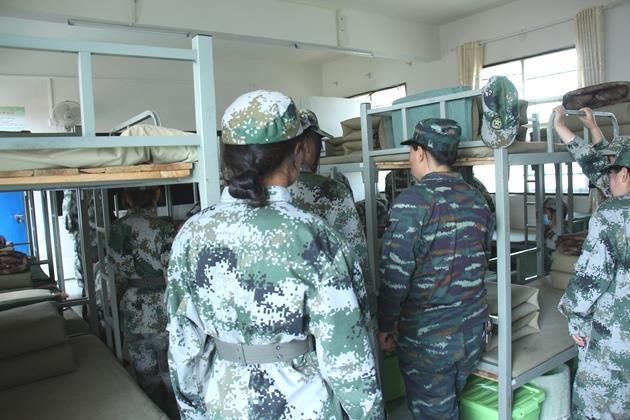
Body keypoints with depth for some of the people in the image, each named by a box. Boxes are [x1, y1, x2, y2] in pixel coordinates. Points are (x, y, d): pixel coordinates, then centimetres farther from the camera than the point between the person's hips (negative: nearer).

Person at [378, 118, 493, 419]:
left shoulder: (412, 201, -19)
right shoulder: (477, 199, 1)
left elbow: (395, 275, -20)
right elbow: (482, 260, 11)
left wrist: (385, 325, -7)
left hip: (426, 336, -6)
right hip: (474, 329, 6)